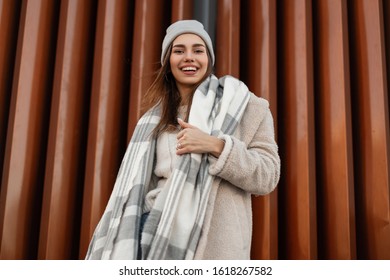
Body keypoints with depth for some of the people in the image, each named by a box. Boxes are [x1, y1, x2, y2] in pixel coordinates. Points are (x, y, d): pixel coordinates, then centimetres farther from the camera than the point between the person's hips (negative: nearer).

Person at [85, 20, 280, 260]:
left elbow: (268, 175, -5)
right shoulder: (157, 117, 12)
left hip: (210, 242, -3)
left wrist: (216, 146, -18)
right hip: (157, 235, 4)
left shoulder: (240, 104, 1)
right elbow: (138, 187, 14)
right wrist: (123, 249, 10)